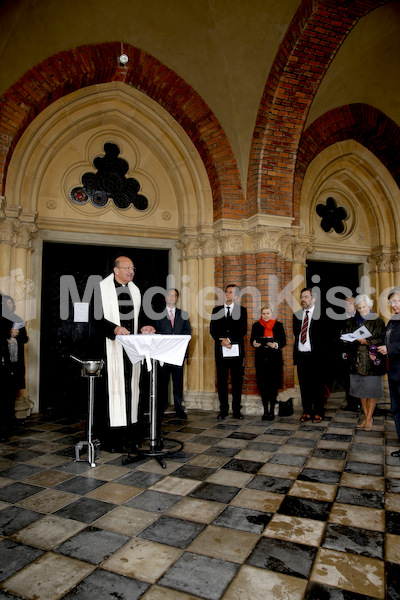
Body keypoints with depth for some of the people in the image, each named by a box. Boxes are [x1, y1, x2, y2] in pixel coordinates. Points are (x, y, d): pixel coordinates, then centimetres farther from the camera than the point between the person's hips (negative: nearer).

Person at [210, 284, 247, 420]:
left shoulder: (242, 310, 7)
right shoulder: (216, 310, 12)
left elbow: (243, 330, -3)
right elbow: (212, 330, 6)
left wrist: (230, 340, -14)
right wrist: (221, 341, -10)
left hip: (237, 351, -1)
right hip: (221, 351, 1)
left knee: (237, 382, 3)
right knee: (222, 382, 4)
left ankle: (236, 410, 12)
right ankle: (223, 410, 13)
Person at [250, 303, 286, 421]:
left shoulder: (278, 325, 6)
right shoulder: (256, 325, 8)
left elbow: (283, 341, 3)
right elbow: (252, 340, 8)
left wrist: (276, 345, -18)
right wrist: (254, 343, -15)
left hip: (274, 359, -1)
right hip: (261, 358, 1)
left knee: (273, 385, 0)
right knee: (263, 385, 1)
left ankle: (272, 411, 11)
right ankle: (265, 411, 12)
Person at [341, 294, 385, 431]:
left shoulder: (378, 321, 1)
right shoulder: (351, 322, 12)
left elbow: (381, 340, -7)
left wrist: (366, 341, -21)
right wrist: (348, 339, -9)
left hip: (371, 360, -3)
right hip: (356, 361, 4)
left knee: (371, 390, 0)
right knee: (361, 390, 9)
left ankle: (369, 418, 12)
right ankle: (366, 417, 21)